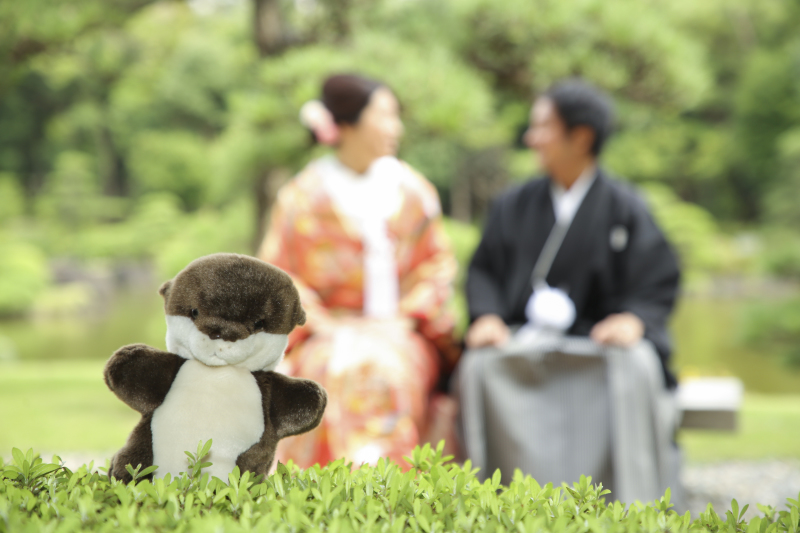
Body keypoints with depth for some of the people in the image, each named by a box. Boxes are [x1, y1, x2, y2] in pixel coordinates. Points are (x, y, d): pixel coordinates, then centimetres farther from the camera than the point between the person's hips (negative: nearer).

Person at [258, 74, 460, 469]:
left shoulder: (412, 191, 10)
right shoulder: (303, 196, 2)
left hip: (400, 335, 1)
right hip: (329, 337, -1)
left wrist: (407, 316, -5)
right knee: (341, 373, -34)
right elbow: (276, 276, 2)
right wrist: (322, 324, -11)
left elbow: (438, 263, 10)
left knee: (388, 368, -32)